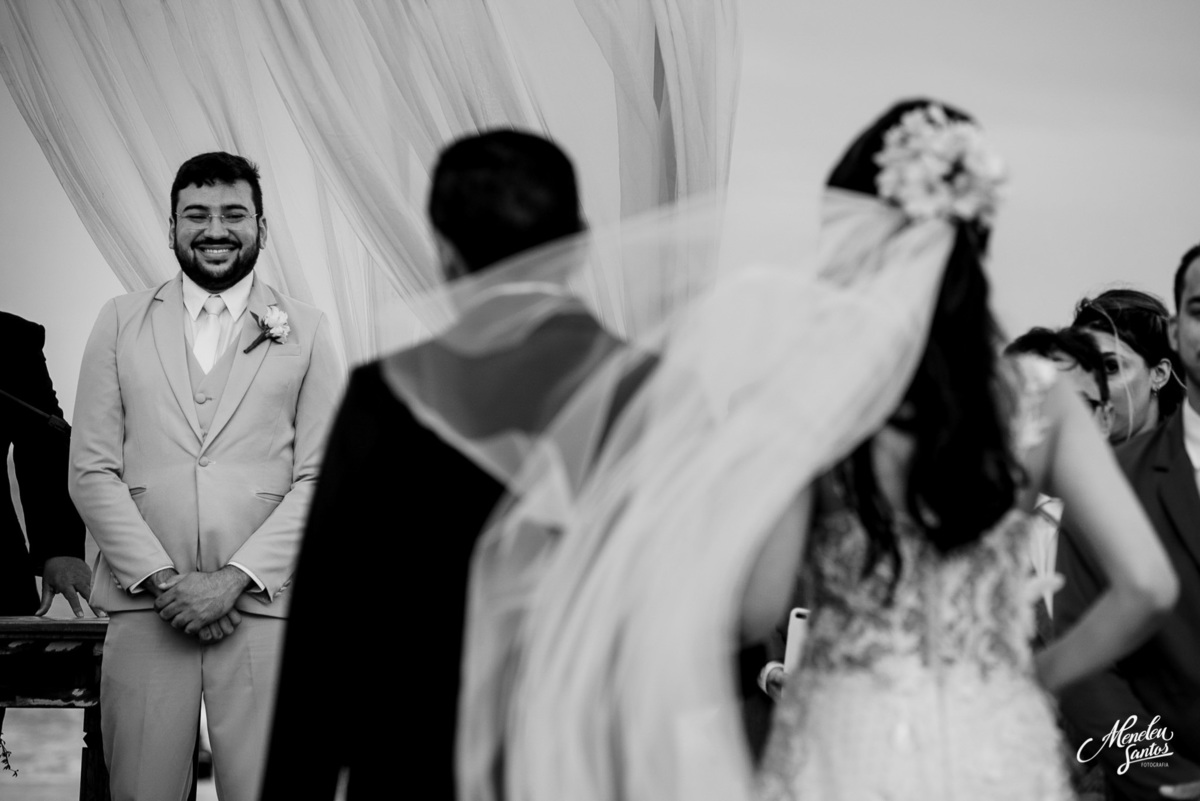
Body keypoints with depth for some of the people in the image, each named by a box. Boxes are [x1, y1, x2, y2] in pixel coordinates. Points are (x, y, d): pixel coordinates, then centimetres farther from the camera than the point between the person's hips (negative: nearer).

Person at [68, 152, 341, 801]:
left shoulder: (305, 331, 9)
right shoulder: (122, 321, 11)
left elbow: (318, 477, 2)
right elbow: (91, 470, 5)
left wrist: (234, 578, -9)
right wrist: (162, 578, -6)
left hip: (263, 602, -1)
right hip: (144, 602, 1)